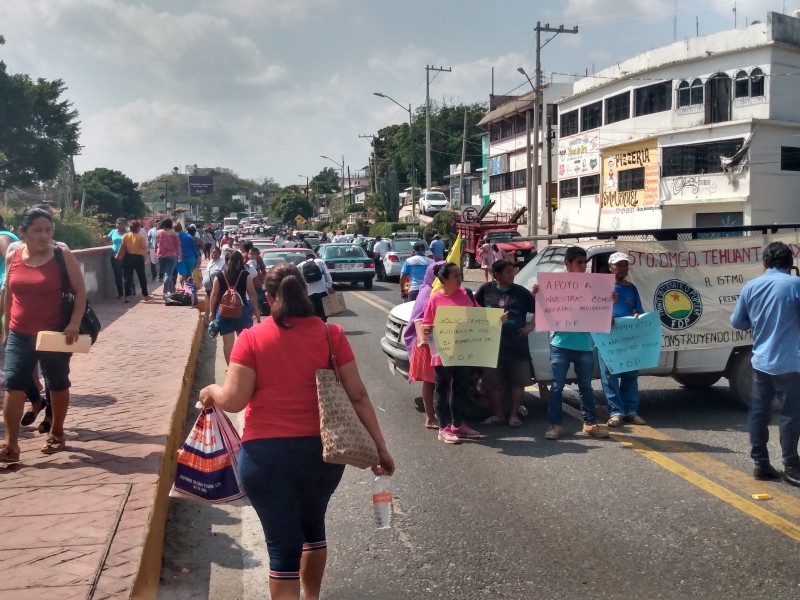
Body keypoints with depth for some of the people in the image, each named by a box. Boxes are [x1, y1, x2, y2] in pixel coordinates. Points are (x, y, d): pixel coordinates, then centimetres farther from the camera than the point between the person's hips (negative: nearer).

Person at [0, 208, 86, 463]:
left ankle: (56, 433, 30)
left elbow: (80, 292, -7)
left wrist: (74, 323, -18)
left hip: (55, 334, -2)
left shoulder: (63, 256, -9)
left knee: (58, 384, 12)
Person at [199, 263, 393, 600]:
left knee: (282, 543, 6)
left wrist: (211, 391, 12)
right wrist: (380, 446, 3)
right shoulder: (331, 335, -3)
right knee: (312, 525, 27)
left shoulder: (252, 338, -8)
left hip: (266, 453, -3)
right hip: (321, 450, 3)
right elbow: (358, 396, -4)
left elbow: (233, 401, -10)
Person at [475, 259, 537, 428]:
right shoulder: (486, 290, 1)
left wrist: (531, 325, -4)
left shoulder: (521, 292, -1)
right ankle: (498, 415, 21)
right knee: (492, 382, 5)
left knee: (518, 381, 5)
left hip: (517, 344, 0)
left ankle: (514, 415, 19)